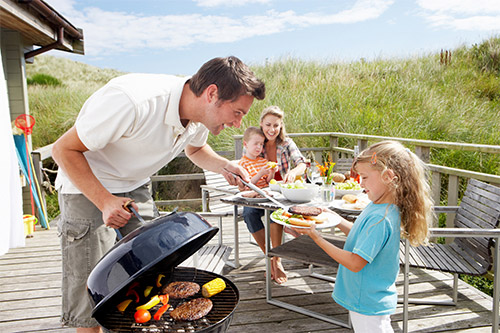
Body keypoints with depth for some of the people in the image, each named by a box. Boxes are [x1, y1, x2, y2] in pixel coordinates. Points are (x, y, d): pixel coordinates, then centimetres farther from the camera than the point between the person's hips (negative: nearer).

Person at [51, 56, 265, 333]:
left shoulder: (201, 113, -12)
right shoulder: (133, 102, -35)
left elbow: (195, 149, 11)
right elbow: (64, 149, -23)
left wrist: (223, 165, -10)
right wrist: (104, 201, -31)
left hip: (135, 189, 6)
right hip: (86, 188, -5)